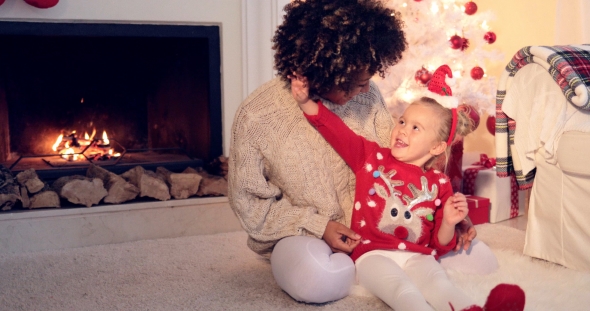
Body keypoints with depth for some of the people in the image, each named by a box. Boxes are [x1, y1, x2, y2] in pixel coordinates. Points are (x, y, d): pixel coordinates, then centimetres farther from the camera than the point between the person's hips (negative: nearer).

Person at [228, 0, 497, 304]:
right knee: (317, 277, -40)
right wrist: (318, 227, -19)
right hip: (304, 235, -3)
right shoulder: (256, 116, -18)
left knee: (478, 257, -5)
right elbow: (249, 201, -9)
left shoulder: (367, 96, -10)